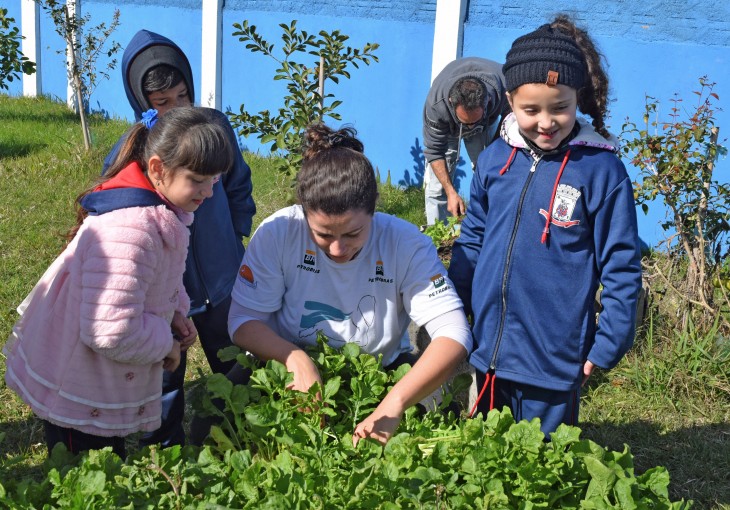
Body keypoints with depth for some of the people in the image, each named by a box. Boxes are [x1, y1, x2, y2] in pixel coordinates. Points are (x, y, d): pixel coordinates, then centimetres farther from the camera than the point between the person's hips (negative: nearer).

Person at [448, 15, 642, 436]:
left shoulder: (601, 169, -12)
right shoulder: (495, 158, 0)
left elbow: (621, 268, -8)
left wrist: (608, 346, -9)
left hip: (555, 361, -4)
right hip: (489, 351, 4)